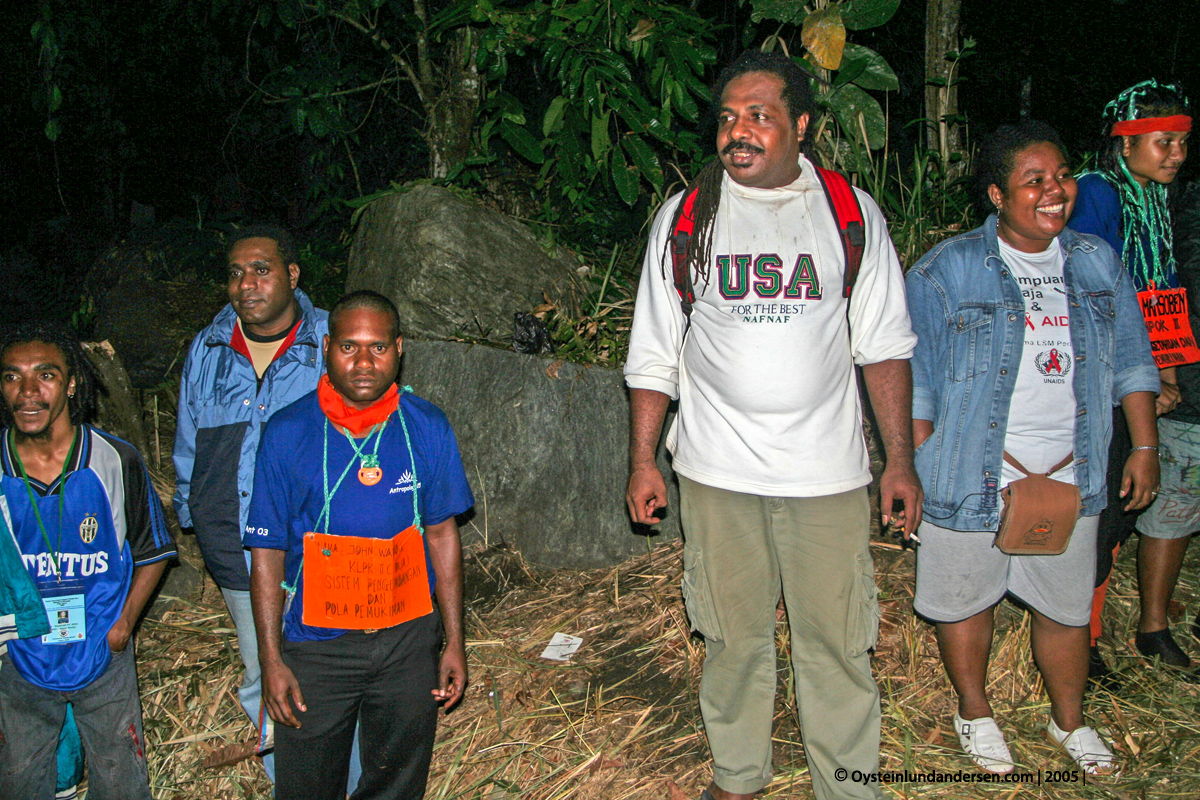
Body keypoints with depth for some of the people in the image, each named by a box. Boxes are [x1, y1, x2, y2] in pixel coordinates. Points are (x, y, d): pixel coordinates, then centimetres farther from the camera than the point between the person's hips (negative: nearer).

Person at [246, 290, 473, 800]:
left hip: (408, 641, 2)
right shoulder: (287, 433, -10)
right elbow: (267, 553, -6)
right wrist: (271, 659, -8)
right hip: (315, 645, -1)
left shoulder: (428, 428, -5)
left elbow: (442, 534, 2)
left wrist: (454, 642, 3)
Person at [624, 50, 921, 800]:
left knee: (836, 642, 4)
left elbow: (884, 345, 7)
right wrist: (643, 460, 4)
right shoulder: (684, 218, 4)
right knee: (734, 636, 11)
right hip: (717, 471, 1)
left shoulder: (852, 213, 4)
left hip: (828, 471, 0)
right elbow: (654, 353, 8)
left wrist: (901, 458, 3)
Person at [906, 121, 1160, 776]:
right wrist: (916, 465, -8)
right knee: (967, 599, 11)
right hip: (973, 474, -4)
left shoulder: (1097, 263, 6)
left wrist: (1144, 445, 9)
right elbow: (914, 378, -6)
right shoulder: (945, 271, -9)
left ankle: (1068, 720, 39)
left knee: (1067, 607, 16)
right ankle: (974, 711, 35)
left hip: (1071, 477, 4)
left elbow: (1130, 360, 13)